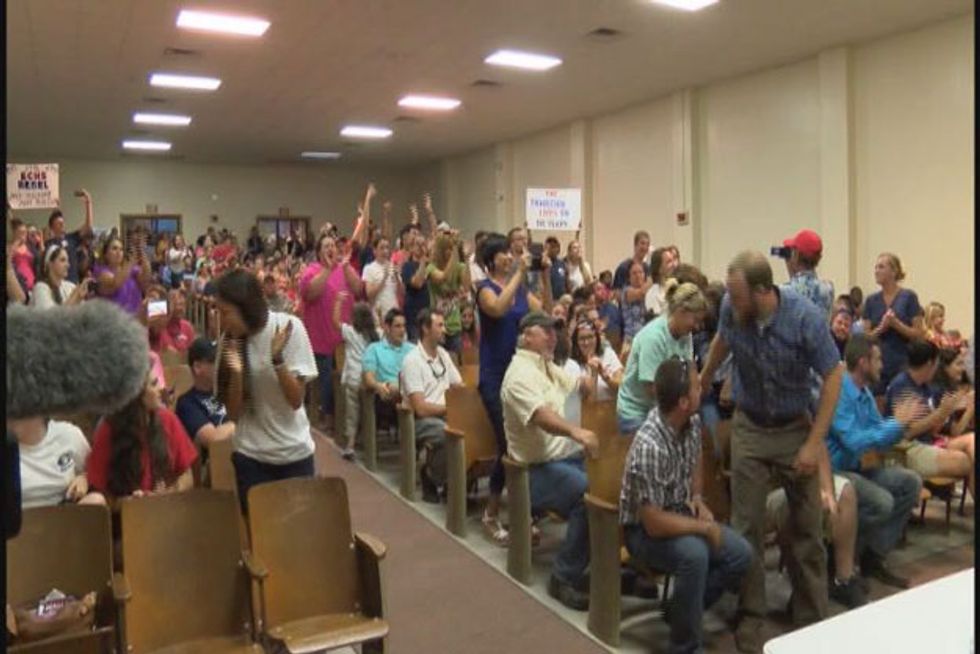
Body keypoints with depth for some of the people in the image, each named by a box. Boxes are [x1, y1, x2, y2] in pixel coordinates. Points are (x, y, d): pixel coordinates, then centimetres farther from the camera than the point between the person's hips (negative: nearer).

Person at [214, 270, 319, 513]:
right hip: (251, 456, 2)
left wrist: (277, 358, -27)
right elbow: (233, 413, -5)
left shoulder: (290, 327, -12)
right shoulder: (230, 340, -3)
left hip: (295, 452, -2)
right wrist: (236, 372, -21)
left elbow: (296, 400, -13)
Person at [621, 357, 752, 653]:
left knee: (741, 553, -5)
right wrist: (706, 528, -18)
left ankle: (681, 609, 13)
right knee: (694, 554, -34)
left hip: (680, 514, 8)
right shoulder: (649, 446, -33)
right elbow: (654, 523, -31)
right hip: (644, 529, -8)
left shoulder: (692, 421, -7)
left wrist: (697, 498, 1)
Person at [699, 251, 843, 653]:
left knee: (807, 528, 8)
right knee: (746, 528, 2)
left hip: (796, 427, -1)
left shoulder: (805, 317, -22)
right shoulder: (730, 309, -15)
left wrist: (814, 442, -16)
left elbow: (832, 377, -13)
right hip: (749, 428, 2)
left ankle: (813, 618, 24)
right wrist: (703, 378, 25)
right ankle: (750, 618, 15)